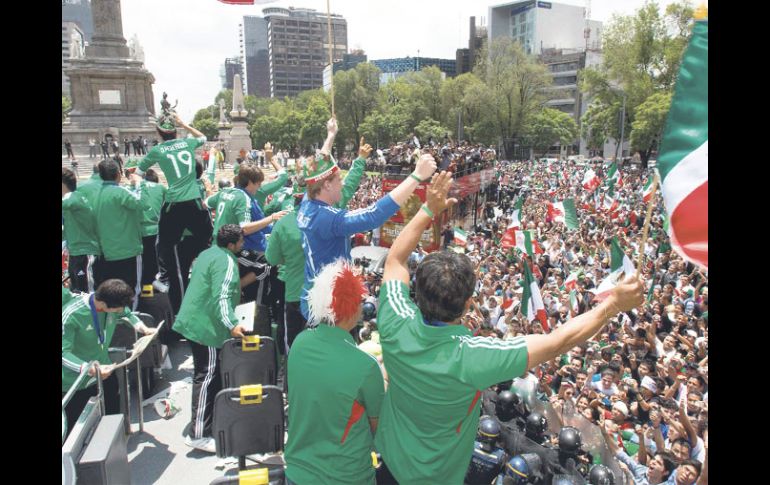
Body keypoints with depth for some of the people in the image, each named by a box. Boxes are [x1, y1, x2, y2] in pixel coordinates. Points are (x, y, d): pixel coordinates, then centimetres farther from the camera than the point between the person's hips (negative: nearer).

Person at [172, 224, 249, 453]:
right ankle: (198, 434, -7)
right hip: (206, 326, -10)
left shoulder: (208, 253, 15)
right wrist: (232, 324, -34)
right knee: (207, 377, -8)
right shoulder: (226, 261, -15)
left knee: (204, 373, 21)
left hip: (193, 321, 10)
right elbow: (221, 296, -26)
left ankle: (209, 417, 35)